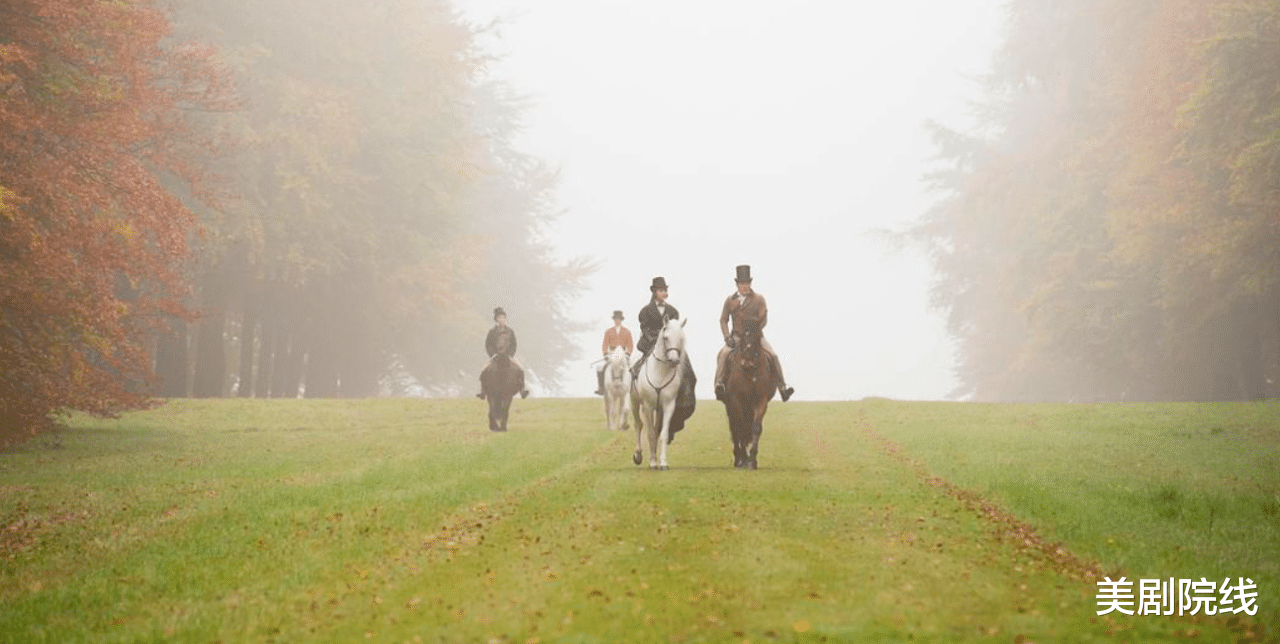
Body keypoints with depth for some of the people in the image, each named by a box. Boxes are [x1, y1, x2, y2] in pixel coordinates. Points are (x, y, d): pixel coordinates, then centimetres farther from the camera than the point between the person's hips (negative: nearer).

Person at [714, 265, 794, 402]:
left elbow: (763, 319, -4)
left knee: (773, 356, -20)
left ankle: (782, 388, -16)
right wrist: (727, 337, -10)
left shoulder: (759, 299, 1)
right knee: (723, 354, -27)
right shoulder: (730, 300, 6)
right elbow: (723, 320, 7)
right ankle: (719, 384, -30)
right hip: (737, 337, 1)